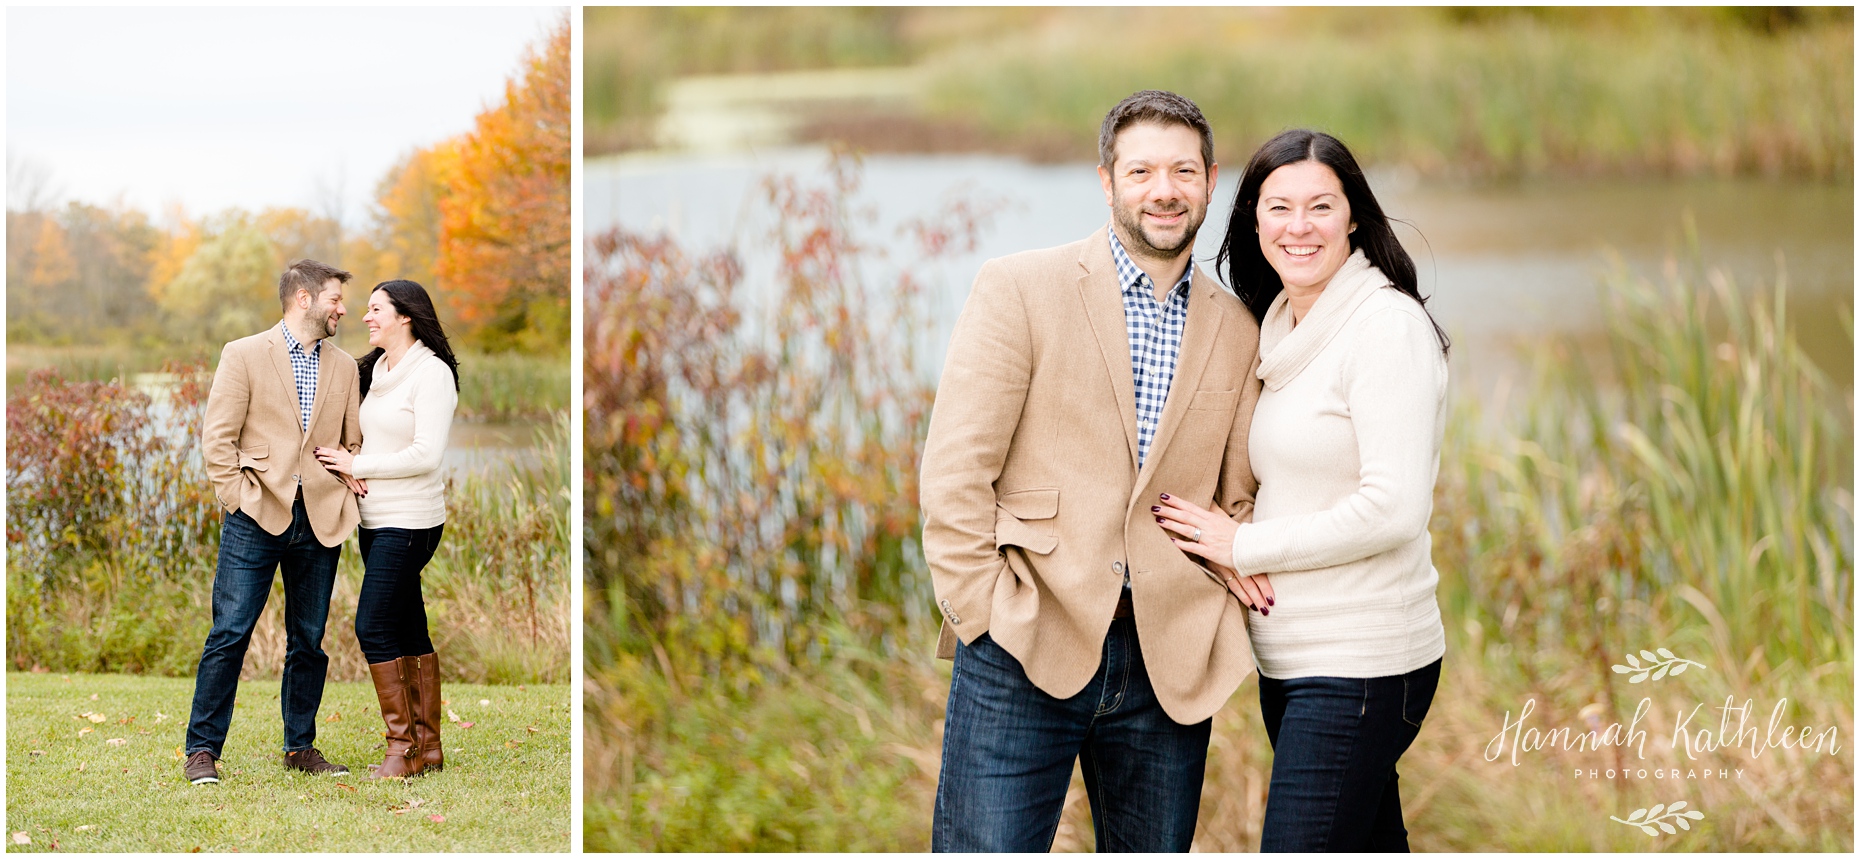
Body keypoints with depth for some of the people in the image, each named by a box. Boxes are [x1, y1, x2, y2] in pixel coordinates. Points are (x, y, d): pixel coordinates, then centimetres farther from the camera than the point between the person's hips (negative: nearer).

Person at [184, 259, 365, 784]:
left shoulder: (343, 368, 14)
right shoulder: (244, 355, 1)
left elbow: (352, 441, 19)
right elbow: (217, 437, -2)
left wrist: (350, 486, 1)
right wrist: (237, 499, -8)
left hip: (320, 523, 4)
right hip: (258, 518, -4)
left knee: (309, 640, 8)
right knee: (230, 633, -6)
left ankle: (300, 746, 18)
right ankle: (202, 750, 1)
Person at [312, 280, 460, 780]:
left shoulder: (431, 373, -13)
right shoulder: (375, 370, 12)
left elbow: (426, 455, -20)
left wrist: (357, 466, -13)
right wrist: (350, 466, 0)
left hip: (409, 522, -8)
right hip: (376, 519, 8)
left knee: (373, 627, -11)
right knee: (408, 629, 10)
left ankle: (403, 746, -4)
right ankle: (428, 746, 15)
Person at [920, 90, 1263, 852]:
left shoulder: (1237, 331, 11)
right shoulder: (1019, 290, -1)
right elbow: (953, 473, -4)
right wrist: (982, 620, -9)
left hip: (1169, 665, 4)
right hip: (1025, 652, -4)